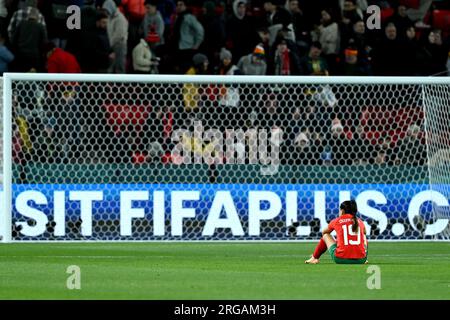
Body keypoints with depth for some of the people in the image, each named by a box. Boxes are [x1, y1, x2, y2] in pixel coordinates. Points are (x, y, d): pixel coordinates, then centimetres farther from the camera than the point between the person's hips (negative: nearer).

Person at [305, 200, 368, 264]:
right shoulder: (360, 222, 11)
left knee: (326, 235, 26)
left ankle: (314, 258, 36)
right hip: (360, 260, 2)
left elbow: (324, 232, 29)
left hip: (341, 259, -2)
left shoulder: (337, 221, 7)